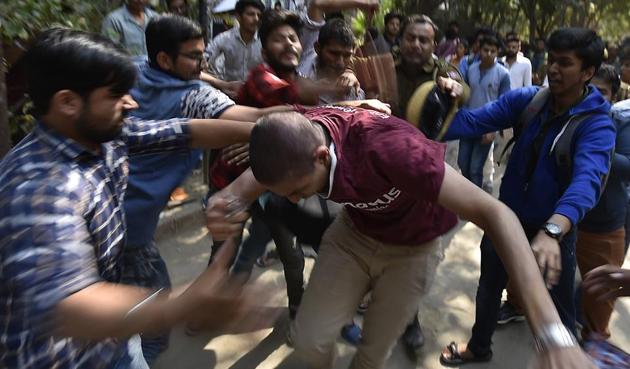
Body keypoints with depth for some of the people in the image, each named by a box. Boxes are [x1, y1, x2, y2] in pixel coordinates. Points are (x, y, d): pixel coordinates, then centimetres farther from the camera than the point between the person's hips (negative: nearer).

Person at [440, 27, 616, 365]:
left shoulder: (597, 124, -21)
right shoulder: (526, 100, -9)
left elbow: (586, 180, -39)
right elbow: (474, 120, -21)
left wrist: (552, 231, -57)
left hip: (553, 229, -4)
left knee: (557, 309, 11)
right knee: (489, 285, 22)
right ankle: (478, 348, 48)